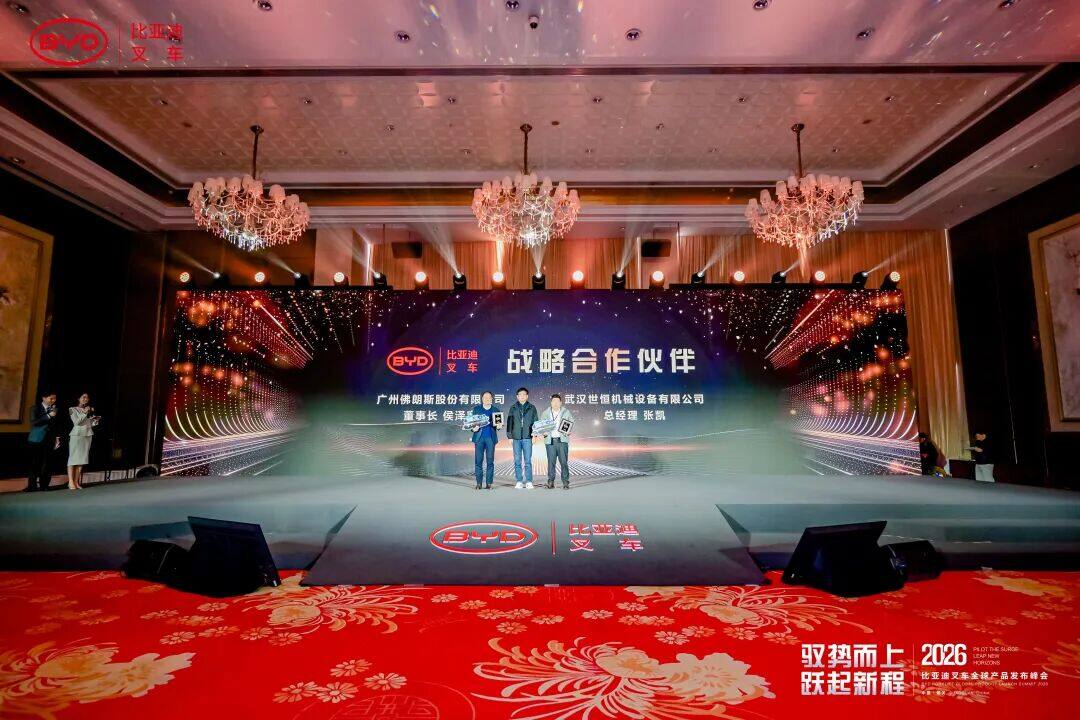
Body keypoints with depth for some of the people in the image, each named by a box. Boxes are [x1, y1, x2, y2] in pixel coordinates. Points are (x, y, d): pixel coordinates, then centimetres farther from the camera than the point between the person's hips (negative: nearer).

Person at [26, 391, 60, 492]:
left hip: (49, 440, 2)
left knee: (46, 463, -2)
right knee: (35, 463, -2)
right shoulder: (35, 408, 1)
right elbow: (33, 422, -11)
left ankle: (44, 485, 2)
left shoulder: (54, 409, 9)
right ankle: (32, 485, 4)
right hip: (37, 439, -2)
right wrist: (48, 416, -18)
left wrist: (57, 437, 6)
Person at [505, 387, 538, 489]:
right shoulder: (513, 408, 9)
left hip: (527, 438, -1)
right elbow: (509, 422, 9)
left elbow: (535, 422, 7)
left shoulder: (532, 408, 7)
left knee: (528, 461, -1)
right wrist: (509, 436, 3)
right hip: (516, 438, 1)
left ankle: (529, 482, 5)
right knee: (517, 461, 4)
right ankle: (518, 482, 11)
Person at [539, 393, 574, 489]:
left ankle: (566, 482, 2)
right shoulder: (545, 413, 12)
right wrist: (543, 433, -4)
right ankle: (551, 482, 9)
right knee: (551, 462, 2)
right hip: (550, 441, 1)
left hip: (562, 440, -1)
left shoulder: (566, 412, 9)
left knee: (563, 461, -4)